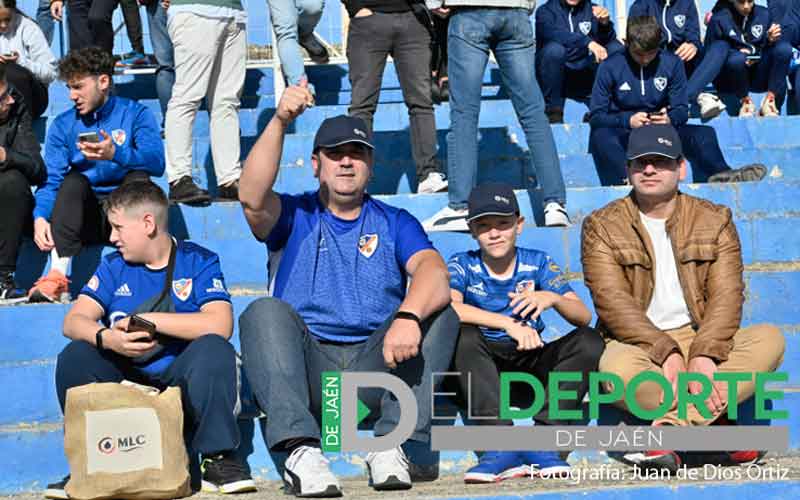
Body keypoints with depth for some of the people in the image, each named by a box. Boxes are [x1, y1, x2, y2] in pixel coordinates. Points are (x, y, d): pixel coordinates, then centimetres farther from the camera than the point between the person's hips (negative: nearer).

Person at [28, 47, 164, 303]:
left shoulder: (135, 114, 3)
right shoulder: (63, 125, 10)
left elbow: (156, 162, -15)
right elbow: (51, 180, -2)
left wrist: (116, 153, -34)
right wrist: (40, 217, -22)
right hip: (85, 216, 1)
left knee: (138, 176, -27)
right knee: (74, 180, -26)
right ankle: (58, 277, -43)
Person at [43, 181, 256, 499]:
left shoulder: (198, 261, -1)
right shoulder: (113, 266, 10)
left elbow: (220, 325, -18)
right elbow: (73, 321, -2)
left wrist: (147, 320, -16)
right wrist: (106, 338, -25)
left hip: (181, 378, -3)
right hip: (125, 380, 3)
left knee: (213, 349, -32)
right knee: (75, 355, -21)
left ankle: (217, 458, -20)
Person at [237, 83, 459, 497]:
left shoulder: (395, 223, 15)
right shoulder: (294, 215, 14)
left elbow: (433, 272, -6)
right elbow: (252, 198, -10)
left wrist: (408, 317, -29)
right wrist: (280, 121, -21)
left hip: (376, 367, 1)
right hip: (306, 368, -1)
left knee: (439, 314, -20)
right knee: (265, 313, -27)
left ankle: (393, 442, -32)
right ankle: (300, 448, -42)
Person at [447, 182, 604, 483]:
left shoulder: (538, 263, 3)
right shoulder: (462, 265, -2)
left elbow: (584, 316, -6)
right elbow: (448, 307, -25)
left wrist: (552, 298, -29)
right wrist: (508, 323, -36)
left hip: (531, 370, 2)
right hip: (481, 372, -2)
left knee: (589, 341, -20)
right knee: (463, 336, -32)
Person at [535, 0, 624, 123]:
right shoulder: (545, 11, -4)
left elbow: (607, 40, -7)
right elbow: (553, 33, -25)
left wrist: (605, 24, -28)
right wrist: (587, 42, -37)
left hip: (584, 77, 3)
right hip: (555, 77, -3)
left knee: (617, 49, -14)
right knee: (554, 49, -32)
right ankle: (553, 111, -18)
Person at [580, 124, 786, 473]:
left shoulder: (714, 220, 8)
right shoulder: (602, 227, 2)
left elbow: (727, 296, -4)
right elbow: (613, 301, -10)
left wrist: (704, 355, -23)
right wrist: (666, 352, -24)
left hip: (702, 341, 3)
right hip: (637, 345, -3)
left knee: (769, 339, -25)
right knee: (617, 369, -37)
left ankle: (670, 428, -33)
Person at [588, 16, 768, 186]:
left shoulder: (672, 63, 4)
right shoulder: (610, 67, -3)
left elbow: (681, 110, 5)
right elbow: (596, 116, -4)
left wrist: (669, 119, -20)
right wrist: (628, 120, -23)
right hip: (622, 133, -3)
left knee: (704, 133, -22)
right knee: (601, 135, -37)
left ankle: (719, 176, -51)